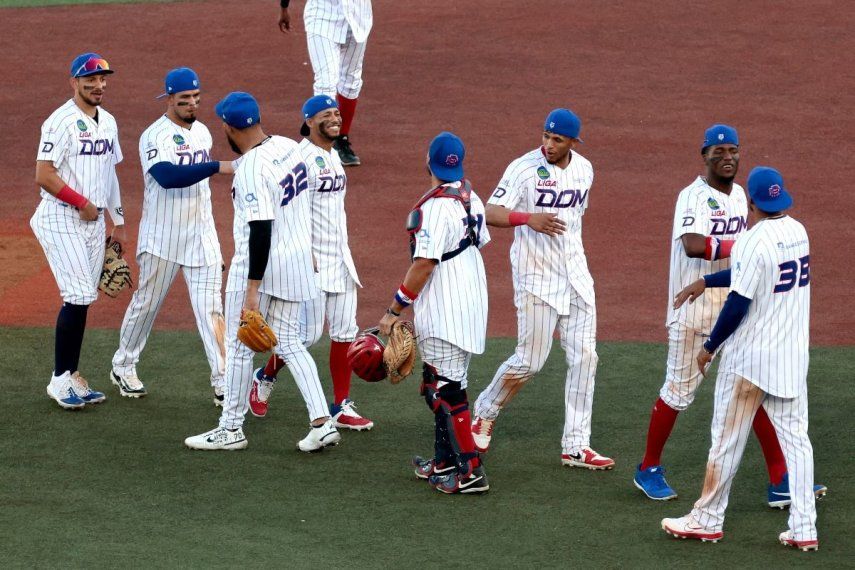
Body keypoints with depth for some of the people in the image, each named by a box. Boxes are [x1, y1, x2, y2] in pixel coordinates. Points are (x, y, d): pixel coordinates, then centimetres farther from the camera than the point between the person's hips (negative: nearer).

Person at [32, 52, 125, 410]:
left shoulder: (108, 122, 14)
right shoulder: (61, 121, -12)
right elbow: (44, 175, -17)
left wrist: (118, 222, 20)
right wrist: (81, 203, -12)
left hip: (93, 221, 8)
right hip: (62, 221, -7)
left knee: (81, 300, 6)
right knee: (78, 298, -13)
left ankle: (70, 377, 11)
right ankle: (61, 380, -5)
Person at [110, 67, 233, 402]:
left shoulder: (202, 133, 9)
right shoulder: (155, 136, -15)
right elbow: (168, 177, -34)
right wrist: (218, 167, -40)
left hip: (201, 235, 5)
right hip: (163, 236, -5)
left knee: (211, 308, -2)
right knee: (146, 302, 9)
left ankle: (223, 382, -6)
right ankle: (123, 366, 29)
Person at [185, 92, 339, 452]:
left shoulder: (250, 169, -23)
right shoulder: (290, 148, 2)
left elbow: (261, 229, -27)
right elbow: (304, 203, 13)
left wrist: (253, 290, -25)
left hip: (259, 264, -8)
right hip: (299, 260, 8)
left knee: (239, 347, 6)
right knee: (289, 343, 15)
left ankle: (231, 429, 16)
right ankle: (322, 422, 7)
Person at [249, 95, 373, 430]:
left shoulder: (332, 155, 14)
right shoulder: (302, 156, -13)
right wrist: (305, 252, -23)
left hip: (340, 258, 9)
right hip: (312, 259, -8)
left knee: (345, 332, 5)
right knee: (309, 333, -5)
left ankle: (341, 408, 9)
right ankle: (265, 378, 19)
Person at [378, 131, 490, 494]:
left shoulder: (435, 207, -21)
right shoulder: (471, 198, 7)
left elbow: (424, 264, -22)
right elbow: (481, 242, 15)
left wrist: (395, 310, -16)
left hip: (444, 312, -10)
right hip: (471, 305, 10)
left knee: (446, 389, -6)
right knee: (439, 385, 19)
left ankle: (471, 471, -7)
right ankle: (444, 462, 26)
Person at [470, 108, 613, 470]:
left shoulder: (584, 169, 6)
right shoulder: (525, 168, -13)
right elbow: (491, 213, -20)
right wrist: (528, 218, -37)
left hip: (576, 274, 6)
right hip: (536, 277, -6)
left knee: (584, 357, 1)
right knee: (529, 361, -2)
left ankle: (576, 447, 5)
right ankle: (485, 413, 24)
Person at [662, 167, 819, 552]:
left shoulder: (755, 241, -19)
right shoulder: (798, 232, 5)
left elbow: (740, 301, -18)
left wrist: (710, 347, -7)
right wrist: (705, 282, 23)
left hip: (750, 357, -7)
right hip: (793, 357, 7)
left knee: (727, 436, 5)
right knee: (795, 437, 7)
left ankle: (708, 520, 14)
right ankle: (804, 528, 4)